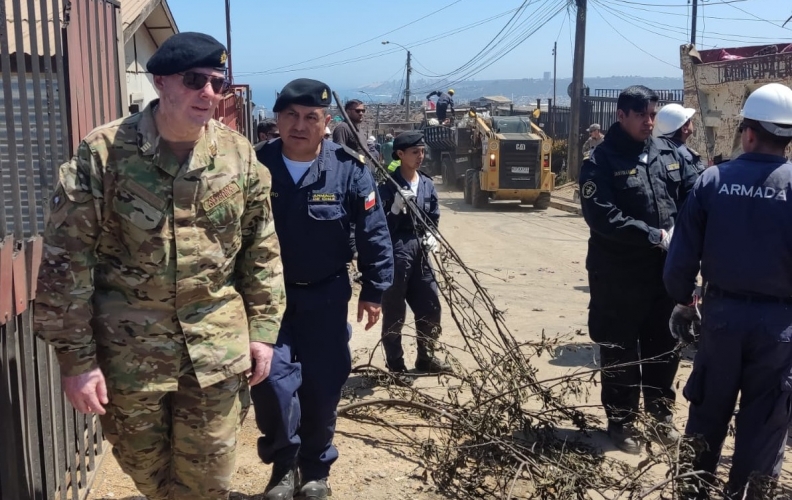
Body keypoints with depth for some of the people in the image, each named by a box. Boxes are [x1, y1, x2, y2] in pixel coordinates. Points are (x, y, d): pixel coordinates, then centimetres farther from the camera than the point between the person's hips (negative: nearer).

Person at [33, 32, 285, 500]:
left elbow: (262, 251, 6)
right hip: (129, 346, -1)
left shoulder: (239, 155, -1)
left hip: (217, 345, 2)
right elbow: (67, 260, -10)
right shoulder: (103, 152, -12)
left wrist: (263, 329, 3)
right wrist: (76, 357, -10)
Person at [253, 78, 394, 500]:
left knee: (322, 387, 8)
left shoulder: (349, 169, -11)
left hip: (325, 297, 0)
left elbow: (374, 234, -2)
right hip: (268, 293, 0)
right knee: (272, 380, -8)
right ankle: (283, 462, 19)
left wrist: (373, 291, 1)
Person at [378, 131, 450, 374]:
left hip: (420, 251, 6)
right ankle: (395, 364, 12)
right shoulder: (388, 186, -8)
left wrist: (431, 236, 1)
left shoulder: (427, 184, 11)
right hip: (395, 252, -6)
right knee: (394, 310, 0)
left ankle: (426, 358, 26)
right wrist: (396, 208, -25)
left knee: (430, 305, 10)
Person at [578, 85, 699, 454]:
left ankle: (661, 414, 36)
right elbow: (603, 218, -20)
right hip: (619, 275, -5)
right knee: (620, 350, 7)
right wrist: (654, 236, -20)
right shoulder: (601, 161, -10)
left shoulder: (667, 154, 7)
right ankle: (621, 421, 24)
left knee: (664, 346, 17)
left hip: (665, 271, 5)